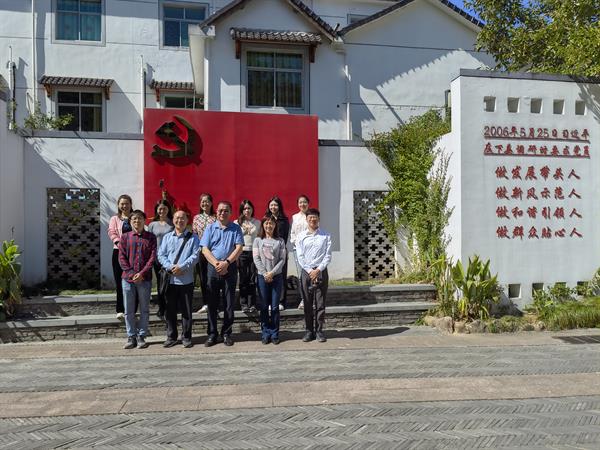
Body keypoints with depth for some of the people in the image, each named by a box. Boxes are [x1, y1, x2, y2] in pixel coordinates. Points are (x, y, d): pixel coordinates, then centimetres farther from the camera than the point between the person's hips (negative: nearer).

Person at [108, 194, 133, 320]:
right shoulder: (114, 219, 12)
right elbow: (112, 233, -1)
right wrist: (119, 242, -20)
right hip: (119, 251, 0)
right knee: (120, 281, -1)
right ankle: (120, 310, 6)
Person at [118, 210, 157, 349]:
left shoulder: (151, 237, 4)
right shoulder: (125, 237, 7)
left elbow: (153, 257, -3)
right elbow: (121, 257, 1)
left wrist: (142, 273, -13)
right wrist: (131, 274, -10)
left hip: (144, 279, -1)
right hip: (128, 278, 1)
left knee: (144, 309, 5)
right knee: (129, 310, 5)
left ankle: (141, 336, 15)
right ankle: (131, 337, 15)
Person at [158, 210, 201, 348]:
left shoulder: (193, 238, 3)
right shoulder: (167, 237, 11)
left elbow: (195, 256, -7)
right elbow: (161, 255, 3)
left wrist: (182, 267, -16)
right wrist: (170, 267, -13)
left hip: (186, 279, -2)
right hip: (170, 279, 2)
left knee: (186, 310, 5)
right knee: (170, 310, 8)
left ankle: (186, 337, 16)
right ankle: (171, 337, 20)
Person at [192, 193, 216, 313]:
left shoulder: (215, 218, -1)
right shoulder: (196, 218, 8)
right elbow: (194, 235, 9)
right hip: (200, 251, 3)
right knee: (202, 278, 9)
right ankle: (205, 304, 19)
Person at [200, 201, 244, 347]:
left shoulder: (236, 228, 5)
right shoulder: (210, 228, 6)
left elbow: (239, 248, -5)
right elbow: (205, 249, -1)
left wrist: (226, 262, -15)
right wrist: (216, 263, -13)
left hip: (230, 268, 0)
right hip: (213, 268, 1)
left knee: (229, 303, 4)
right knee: (212, 303, 4)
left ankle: (226, 333, 14)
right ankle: (212, 334, 13)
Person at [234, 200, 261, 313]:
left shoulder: (257, 223, 8)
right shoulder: (236, 223, 6)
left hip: (254, 252, 1)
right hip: (242, 253, -1)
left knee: (252, 280, 0)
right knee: (243, 279, 1)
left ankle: (252, 304, 7)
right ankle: (244, 304, 8)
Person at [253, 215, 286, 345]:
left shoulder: (280, 241, 4)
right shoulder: (258, 240, 5)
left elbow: (282, 259, -2)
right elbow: (256, 258, -2)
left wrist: (272, 273, -12)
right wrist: (265, 273, -11)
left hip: (277, 276, 0)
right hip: (262, 276, 0)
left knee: (275, 307, 3)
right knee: (264, 306, 4)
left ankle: (274, 334, 11)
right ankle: (265, 333, 13)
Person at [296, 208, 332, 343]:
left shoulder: (326, 236, 2)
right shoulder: (301, 237, 5)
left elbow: (328, 256, -2)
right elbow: (300, 257, 0)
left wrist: (318, 270, -11)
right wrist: (310, 271, -9)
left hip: (321, 272, -1)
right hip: (306, 272, 1)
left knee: (320, 303, 2)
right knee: (307, 303, 5)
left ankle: (319, 330, 11)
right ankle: (309, 330, 13)